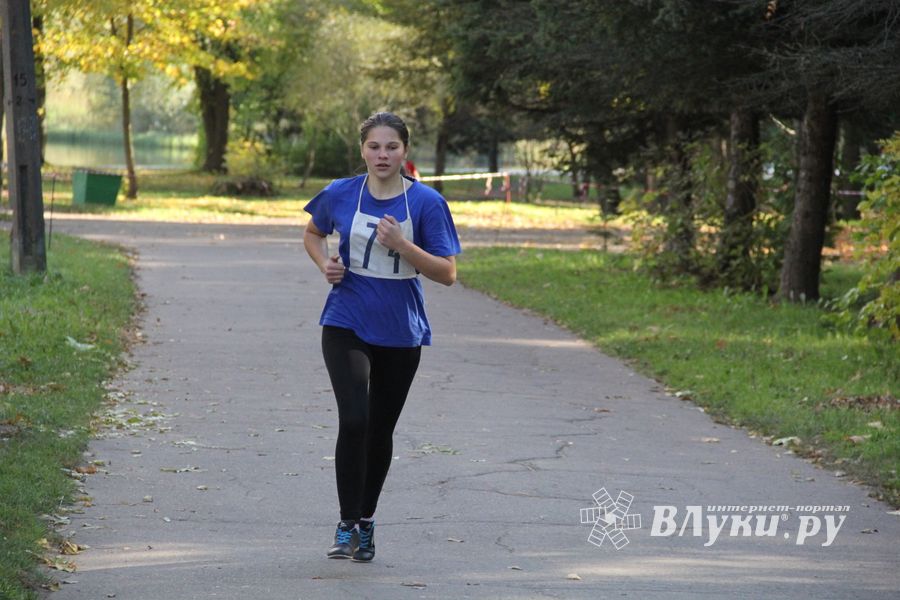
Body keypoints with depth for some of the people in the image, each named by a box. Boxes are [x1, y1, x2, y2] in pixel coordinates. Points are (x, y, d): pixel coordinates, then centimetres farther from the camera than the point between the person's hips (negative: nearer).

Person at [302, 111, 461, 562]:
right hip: (347, 325, -1)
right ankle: (347, 526, -9)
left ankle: (366, 519, 30)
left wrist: (401, 244, -23)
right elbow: (313, 234, 18)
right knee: (353, 421, -17)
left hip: (401, 331, 1)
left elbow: (447, 273, -9)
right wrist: (325, 263, -3)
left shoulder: (426, 203, -8)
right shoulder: (341, 195, -3)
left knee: (380, 429, 12)